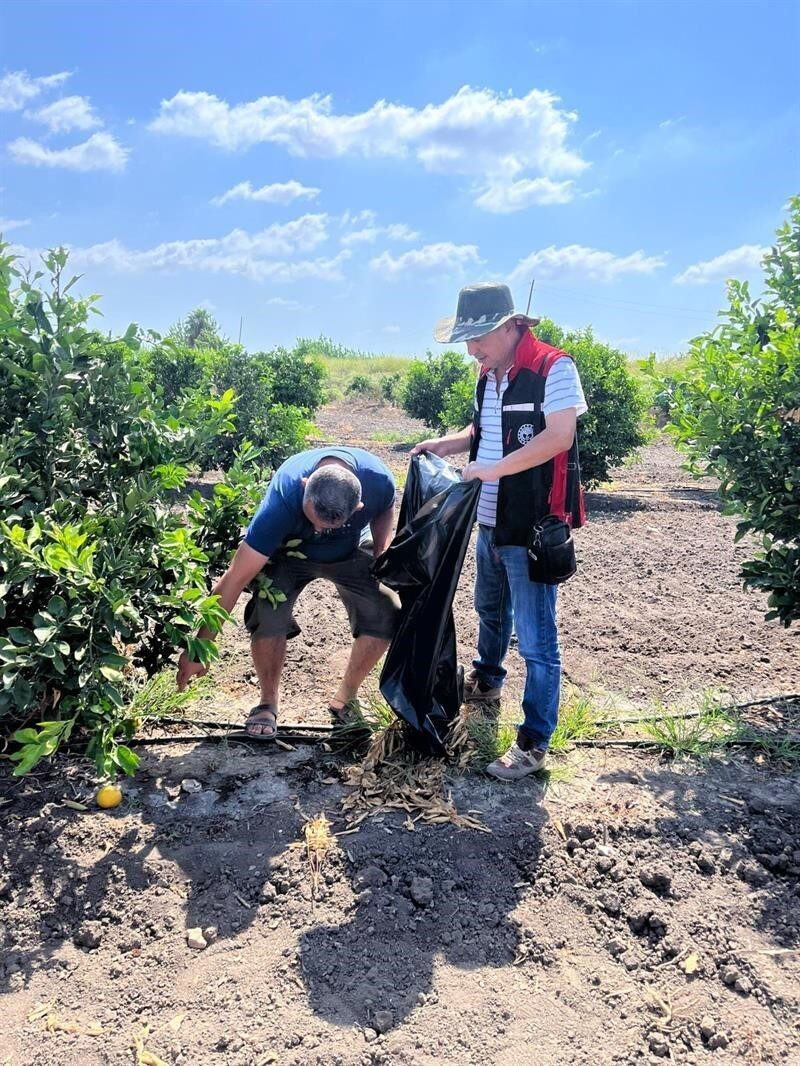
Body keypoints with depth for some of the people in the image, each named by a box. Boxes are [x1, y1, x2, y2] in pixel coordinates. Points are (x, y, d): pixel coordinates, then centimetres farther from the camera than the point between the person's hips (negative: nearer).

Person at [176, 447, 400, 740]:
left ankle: (344, 699, 7)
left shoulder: (379, 481, -34)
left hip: (349, 552, 3)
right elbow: (234, 578, -39)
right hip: (289, 552, -2)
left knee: (387, 614, -15)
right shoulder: (283, 498, -42)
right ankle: (268, 704, -3)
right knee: (268, 613, -28)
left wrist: (381, 557, -20)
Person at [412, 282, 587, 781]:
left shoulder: (552, 367, -15)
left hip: (533, 526, -9)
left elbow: (559, 437, -24)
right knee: (491, 609, 27)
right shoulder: (488, 375, 10)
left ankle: (534, 742, 8)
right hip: (491, 521, 9)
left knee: (536, 639, -3)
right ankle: (487, 680, 51)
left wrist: (490, 470, -26)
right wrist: (447, 444, 5)